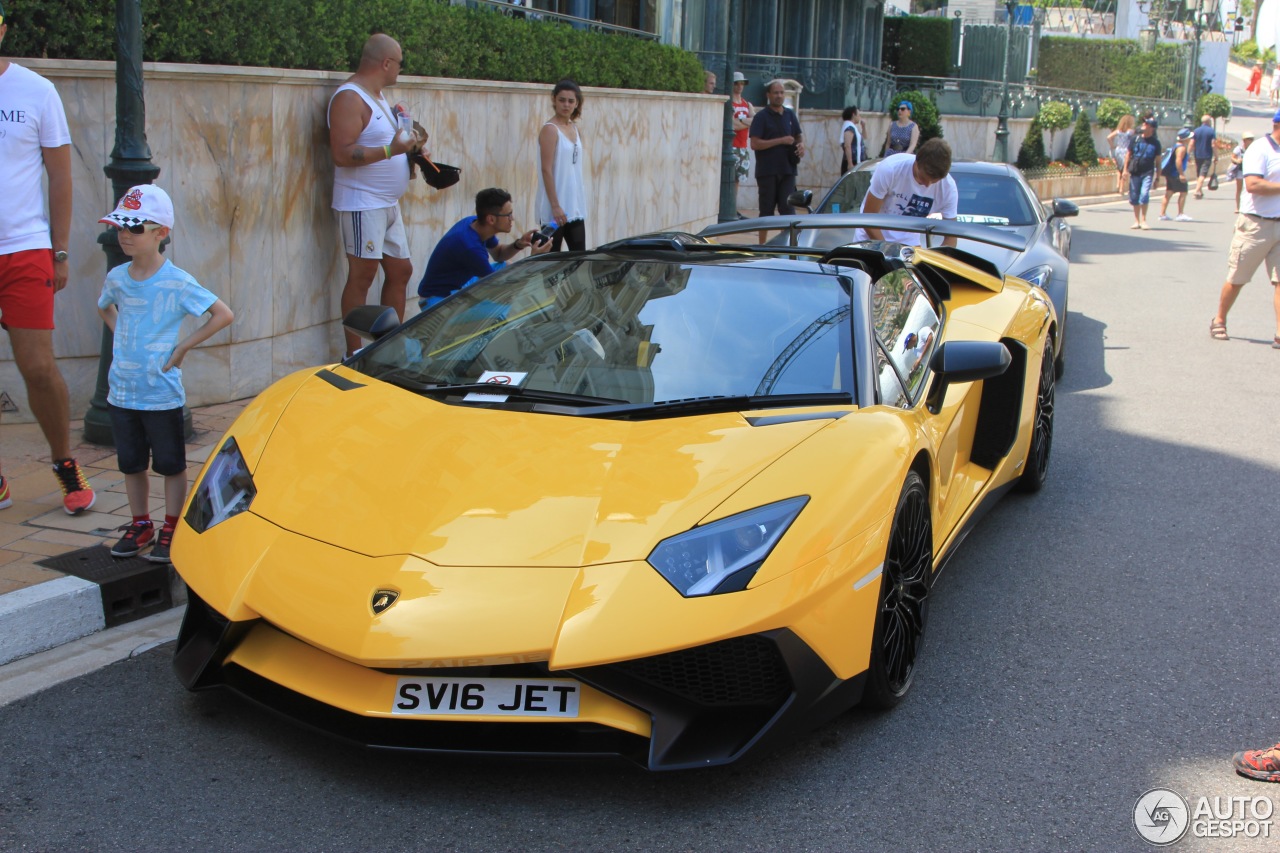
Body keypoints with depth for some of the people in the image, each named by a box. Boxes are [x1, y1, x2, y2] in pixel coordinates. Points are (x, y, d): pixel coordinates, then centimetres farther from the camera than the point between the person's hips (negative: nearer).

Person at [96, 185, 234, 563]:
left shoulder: (177, 283, -13)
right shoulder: (117, 278, 3)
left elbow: (224, 315, -14)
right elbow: (105, 307, 26)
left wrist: (182, 347, -13)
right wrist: (121, 337, 9)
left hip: (162, 394, -5)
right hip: (121, 391, 5)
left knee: (170, 464, 6)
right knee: (131, 462, 15)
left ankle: (172, 529, 18)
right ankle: (140, 525, 30)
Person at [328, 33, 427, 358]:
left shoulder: (377, 95, 15)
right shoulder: (350, 98, -16)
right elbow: (342, 154, -24)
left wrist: (410, 146, 8)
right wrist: (391, 150, -27)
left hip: (388, 203, 10)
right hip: (363, 204, -10)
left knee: (400, 270, 13)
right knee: (362, 276, -5)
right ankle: (354, 355, 2)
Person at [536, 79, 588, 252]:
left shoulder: (576, 130, 11)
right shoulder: (550, 130, -10)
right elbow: (546, 170, -16)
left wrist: (580, 202, 15)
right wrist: (555, 206, -20)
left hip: (575, 207, 7)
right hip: (555, 208, -7)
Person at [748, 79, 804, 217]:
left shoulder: (790, 115, 12)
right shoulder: (761, 117, -3)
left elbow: (799, 135, 25)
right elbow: (755, 144, -13)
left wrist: (801, 144, 0)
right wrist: (781, 141, -15)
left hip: (787, 169, 4)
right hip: (767, 171, -3)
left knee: (787, 208, -2)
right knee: (767, 209, 3)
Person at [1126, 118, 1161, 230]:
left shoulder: (1155, 143, 2)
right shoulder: (1135, 139, 5)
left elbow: (1158, 160, 7)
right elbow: (1129, 155, 11)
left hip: (1148, 173, -2)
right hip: (1135, 172, 2)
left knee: (1144, 194, -16)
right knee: (1134, 197, 5)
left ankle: (1143, 220, -7)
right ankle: (1136, 220, 17)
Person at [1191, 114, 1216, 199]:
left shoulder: (1196, 131, 5)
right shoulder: (1211, 131, -6)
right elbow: (1213, 145, -11)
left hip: (1198, 155, 4)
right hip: (1207, 156, -4)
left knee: (1198, 174, 14)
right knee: (1203, 174, -8)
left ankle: (1200, 192, 23)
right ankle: (1197, 191, -23)